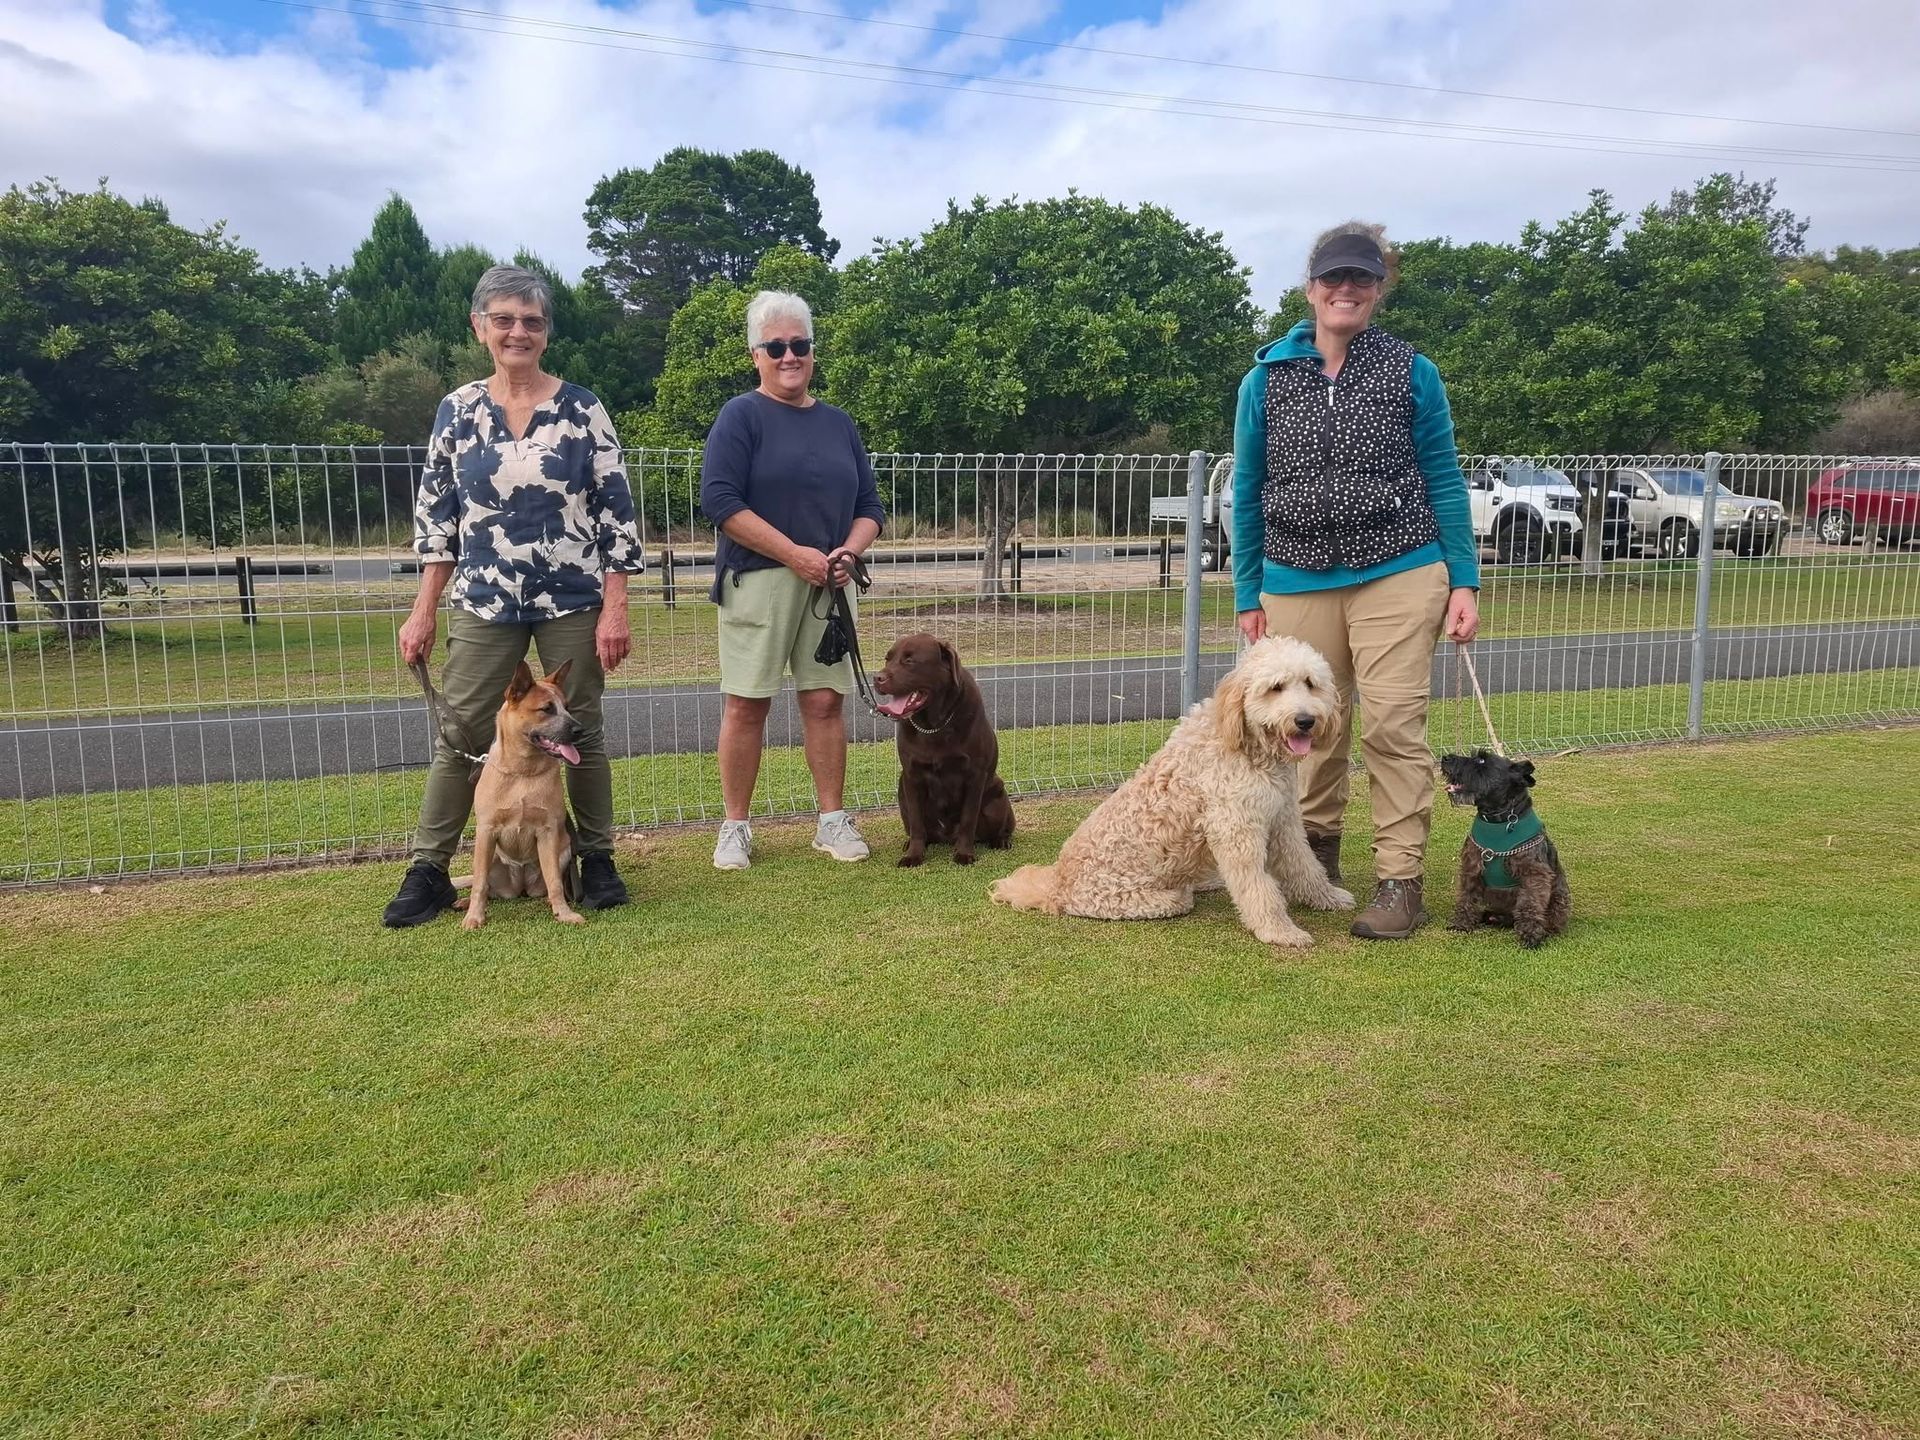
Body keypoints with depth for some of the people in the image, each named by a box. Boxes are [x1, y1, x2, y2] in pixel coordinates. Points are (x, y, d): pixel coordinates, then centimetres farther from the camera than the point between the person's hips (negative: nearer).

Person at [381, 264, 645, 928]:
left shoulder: (582, 409, -2)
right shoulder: (457, 411, 5)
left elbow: (615, 513, -3)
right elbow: (436, 517, 8)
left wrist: (615, 609, -9)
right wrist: (423, 612, 2)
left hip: (573, 602, -2)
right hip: (483, 604, 2)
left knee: (581, 733, 6)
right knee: (459, 735, 2)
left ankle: (597, 859, 20)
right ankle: (428, 870, 12)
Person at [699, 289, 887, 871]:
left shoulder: (838, 423, 15)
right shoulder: (741, 415, -1)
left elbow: (869, 505, 17)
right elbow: (719, 498, -12)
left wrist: (850, 549, -5)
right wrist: (794, 553, -16)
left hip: (826, 584, 4)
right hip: (757, 579, -4)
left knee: (825, 702, 5)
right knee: (745, 706, -2)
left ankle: (833, 821, 14)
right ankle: (735, 827, 8)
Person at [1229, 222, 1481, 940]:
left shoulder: (1412, 373, 3)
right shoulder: (1266, 379, 6)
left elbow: (1444, 481, 5)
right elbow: (1247, 493, 9)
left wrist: (1464, 582, 0)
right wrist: (1248, 596, 8)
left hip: (1399, 576, -2)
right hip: (1296, 584, 2)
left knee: (1395, 727, -6)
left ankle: (1399, 882, 2)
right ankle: (1318, 850, 29)